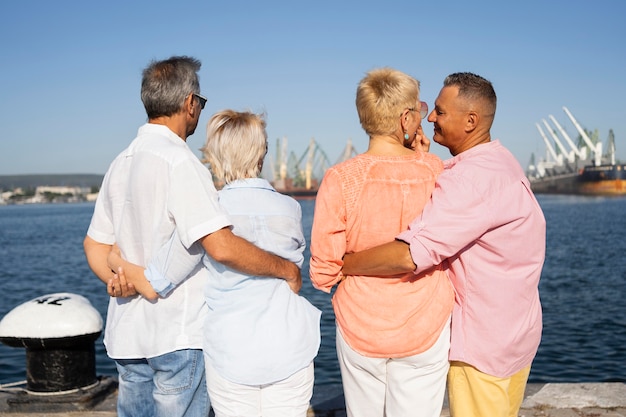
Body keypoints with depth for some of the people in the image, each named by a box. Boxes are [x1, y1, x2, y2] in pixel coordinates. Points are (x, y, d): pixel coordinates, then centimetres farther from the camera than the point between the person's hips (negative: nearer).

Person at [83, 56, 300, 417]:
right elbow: (222, 246, -26)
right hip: (178, 335, -8)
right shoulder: (179, 161, -17)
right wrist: (285, 268, -14)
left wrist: (116, 280, 3)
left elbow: (95, 243, 15)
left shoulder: (122, 163, 11)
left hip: (127, 333, 8)